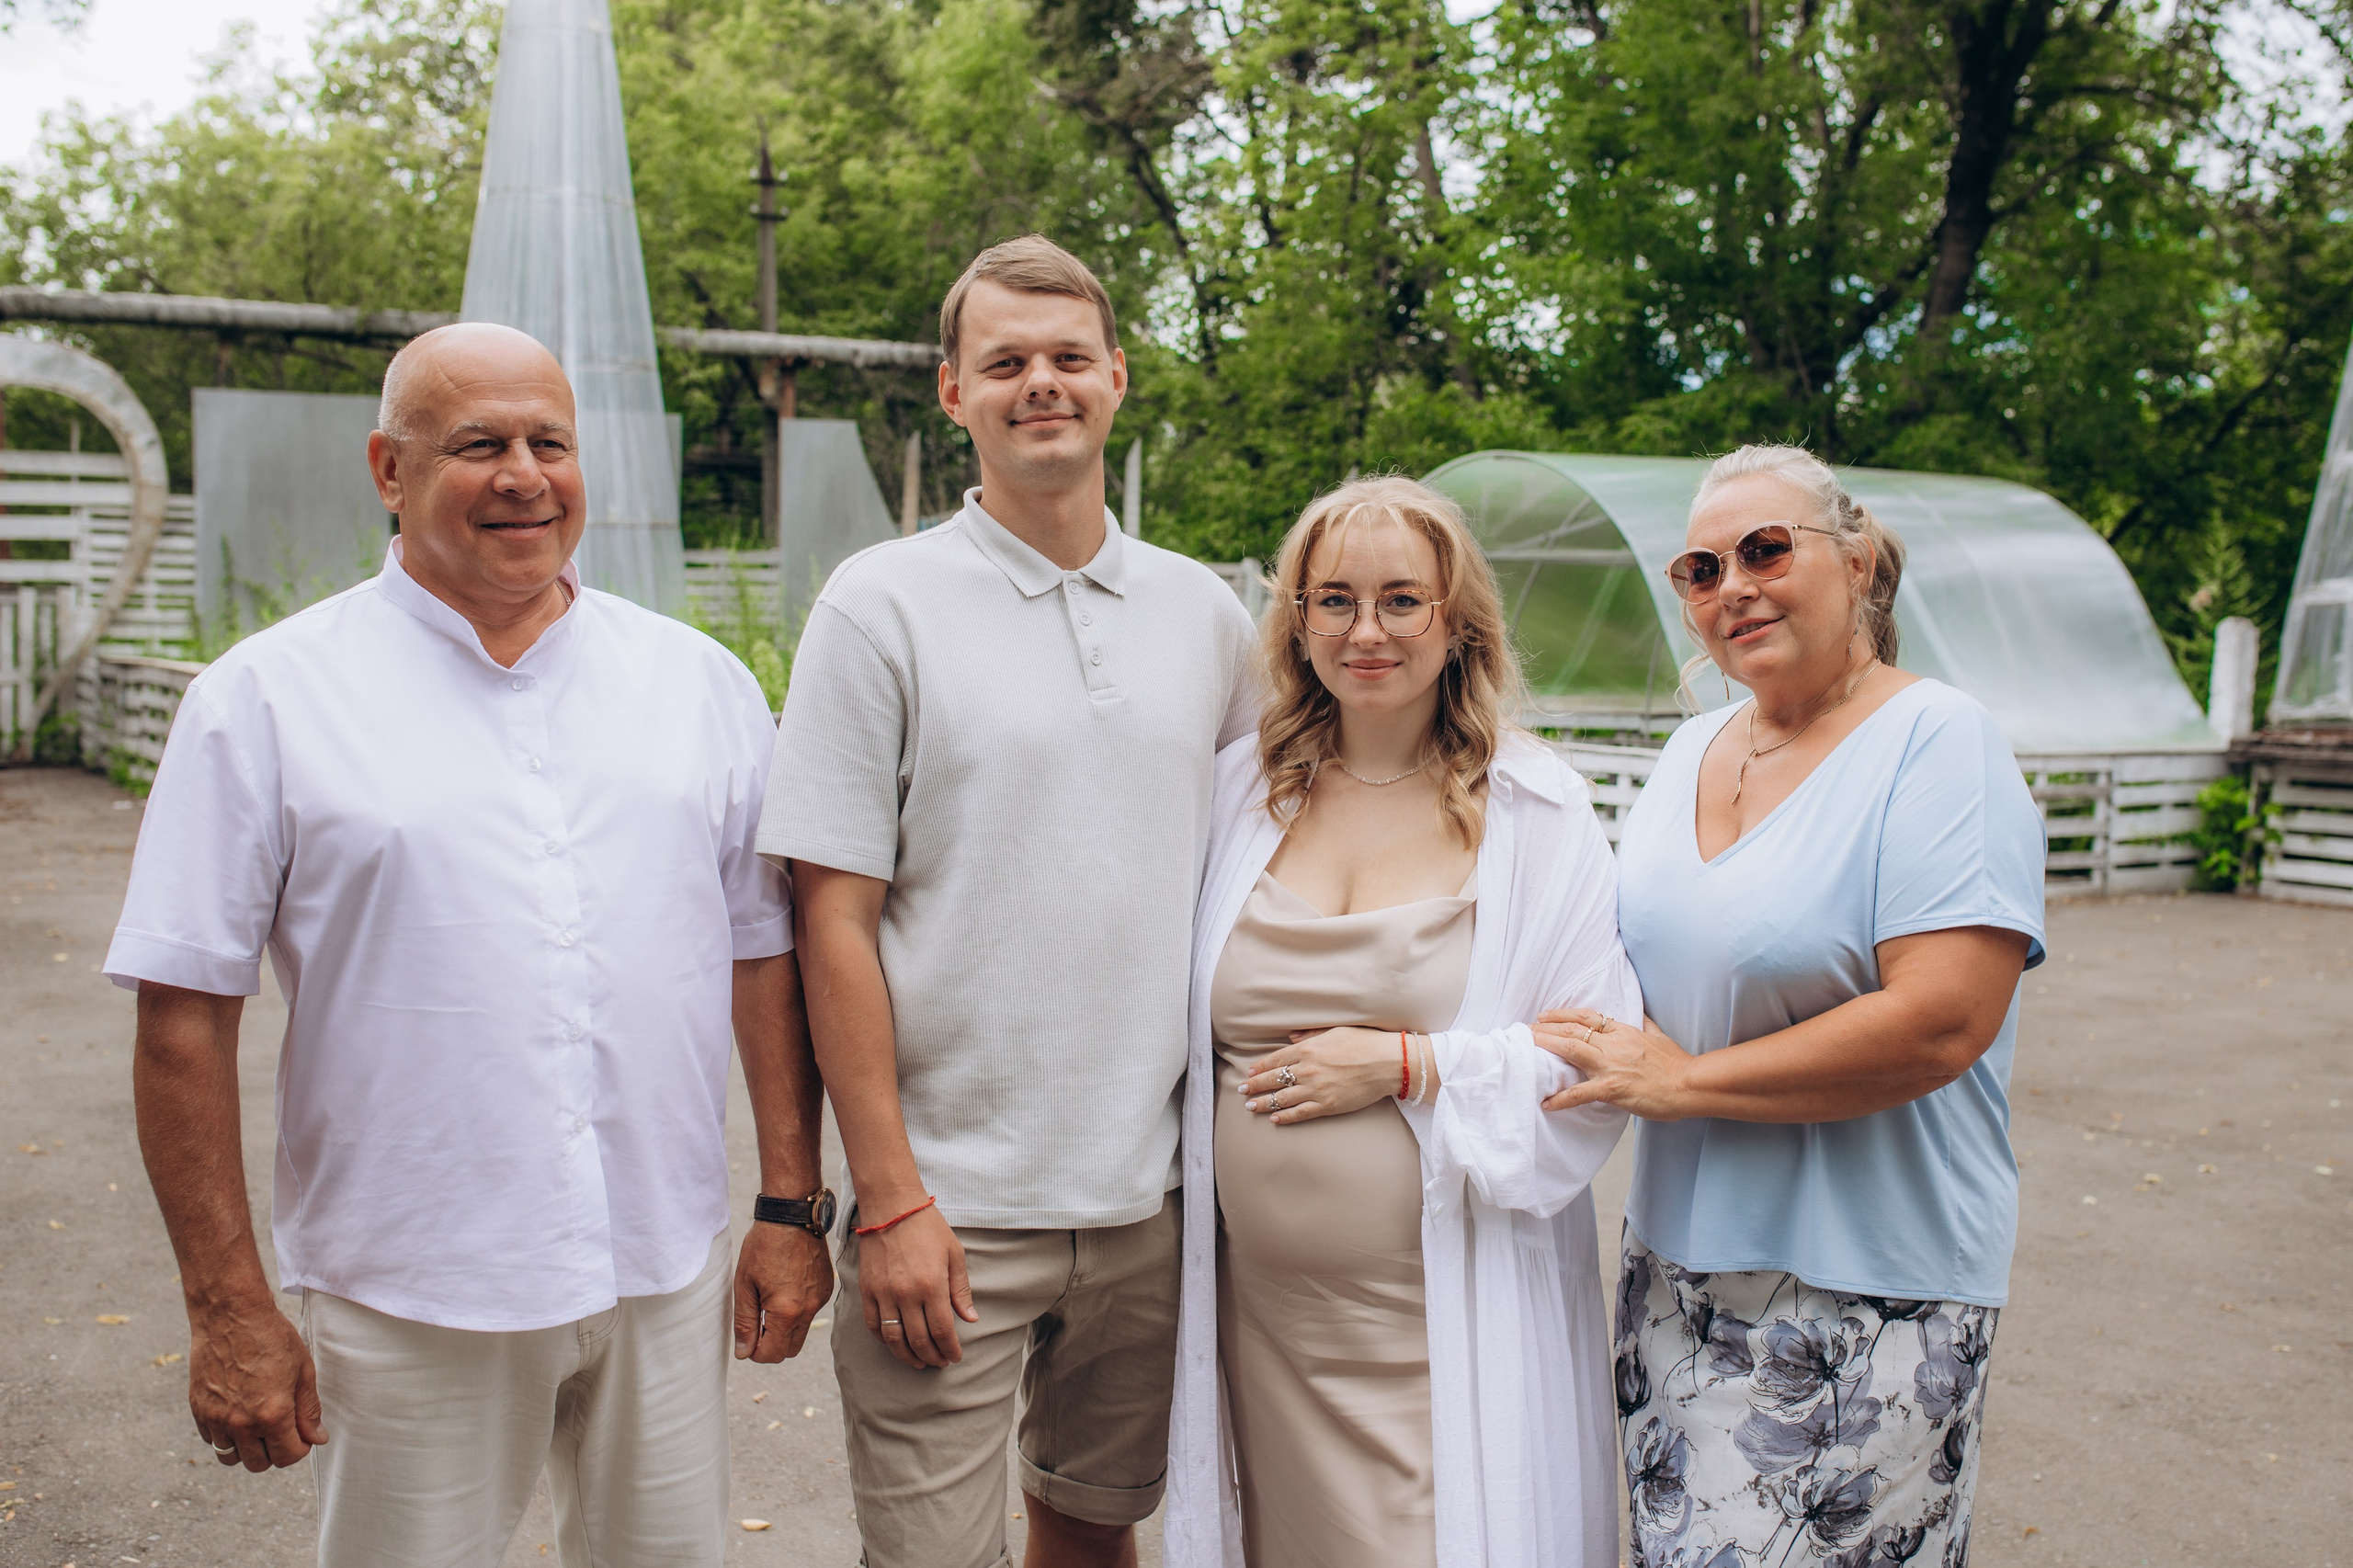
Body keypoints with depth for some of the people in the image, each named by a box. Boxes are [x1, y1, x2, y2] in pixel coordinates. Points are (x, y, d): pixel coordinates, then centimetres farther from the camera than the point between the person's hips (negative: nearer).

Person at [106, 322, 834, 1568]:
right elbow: (184, 1015, -5)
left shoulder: (703, 683, 5)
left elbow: (764, 953, 8)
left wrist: (792, 1206, 4)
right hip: (405, 1305, -2)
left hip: (667, 1277, 3)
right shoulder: (267, 697, -4)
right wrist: (229, 1309, -7)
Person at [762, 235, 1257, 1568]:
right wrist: (888, 1198, -12)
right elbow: (836, 921, -8)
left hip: (1154, 1200, 4)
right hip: (954, 1205, -3)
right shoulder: (882, 604, -6)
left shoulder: (1205, 612, 6)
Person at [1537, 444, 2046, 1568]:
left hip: (1864, 1294, -6)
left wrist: (1686, 1081, -17)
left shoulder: (1938, 744, -12)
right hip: (1677, 1254, 7)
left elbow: (1942, 1020, -23)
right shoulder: (1692, 749, 10)